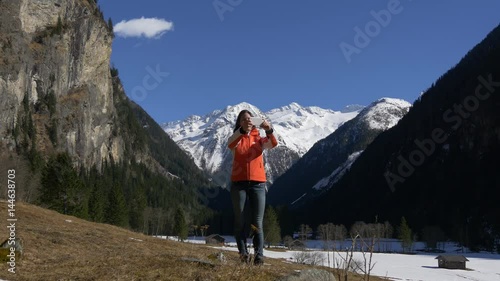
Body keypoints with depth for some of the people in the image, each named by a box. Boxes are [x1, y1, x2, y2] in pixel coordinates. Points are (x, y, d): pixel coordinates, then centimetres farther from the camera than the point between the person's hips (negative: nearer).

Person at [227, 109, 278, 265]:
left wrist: (269, 130, -31)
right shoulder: (236, 139, 9)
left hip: (258, 183, 0)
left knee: (257, 223, -4)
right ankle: (243, 253, 2)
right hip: (239, 183, 0)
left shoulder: (259, 139, 12)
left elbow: (273, 143, -9)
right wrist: (242, 130, -35)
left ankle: (259, 255, -9)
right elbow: (230, 144, -17)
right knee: (240, 222, 0)